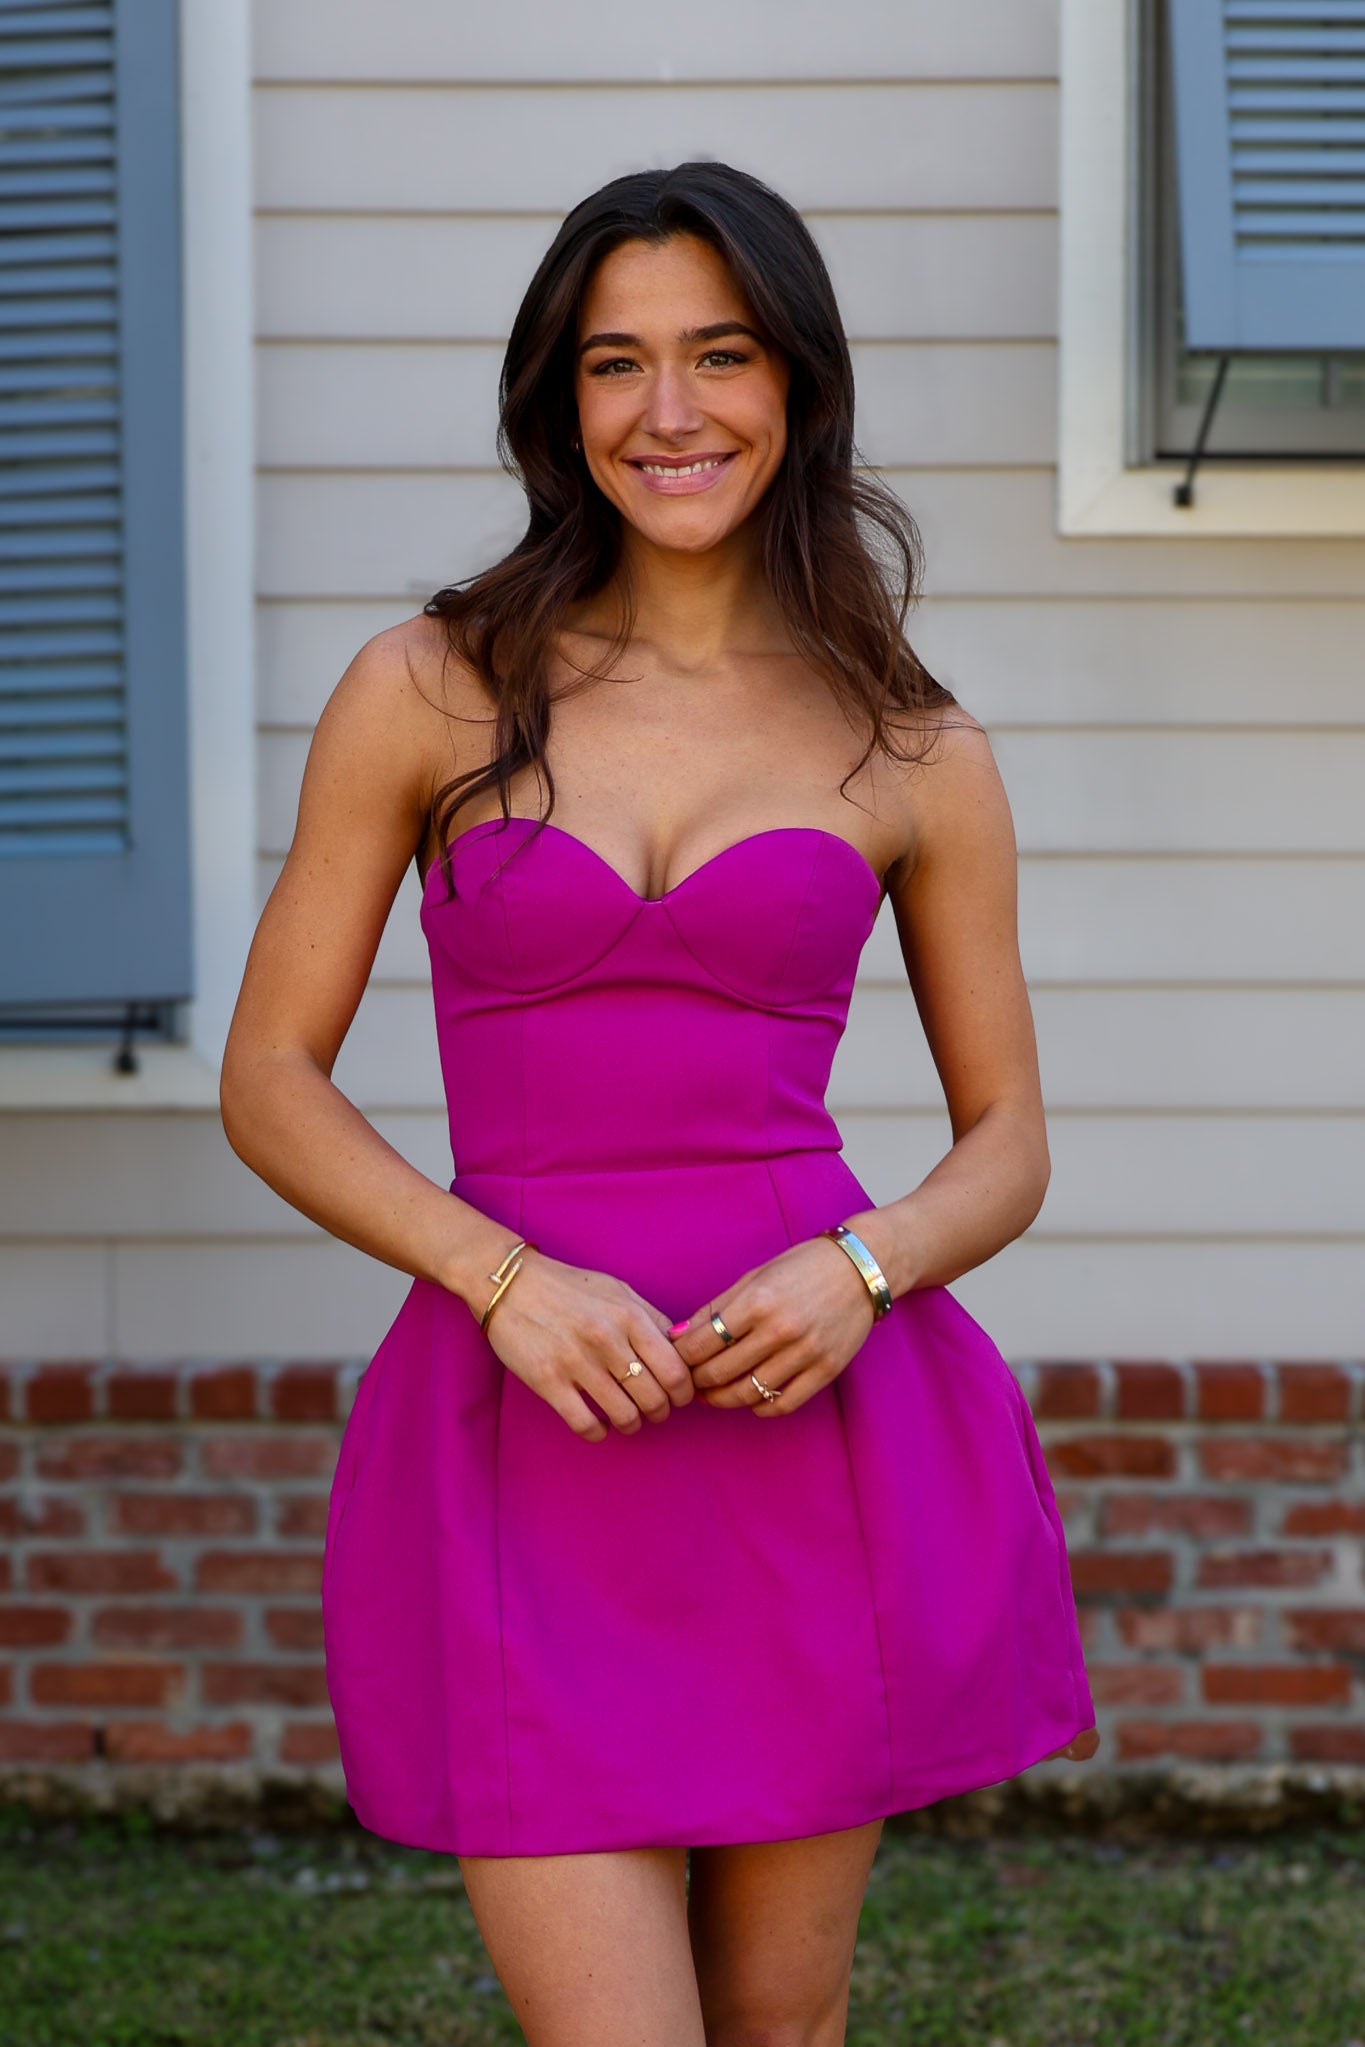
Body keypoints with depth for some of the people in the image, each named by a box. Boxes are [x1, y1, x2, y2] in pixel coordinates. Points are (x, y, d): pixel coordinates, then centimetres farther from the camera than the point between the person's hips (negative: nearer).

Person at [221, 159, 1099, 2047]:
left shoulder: (916, 753, 6)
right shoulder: (428, 693, 3)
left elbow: (1008, 1147, 11)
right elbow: (270, 1079, 2)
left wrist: (860, 1268, -11)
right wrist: (510, 1277, -13)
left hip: (815, 1427, 2)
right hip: (537, 1446, -1)